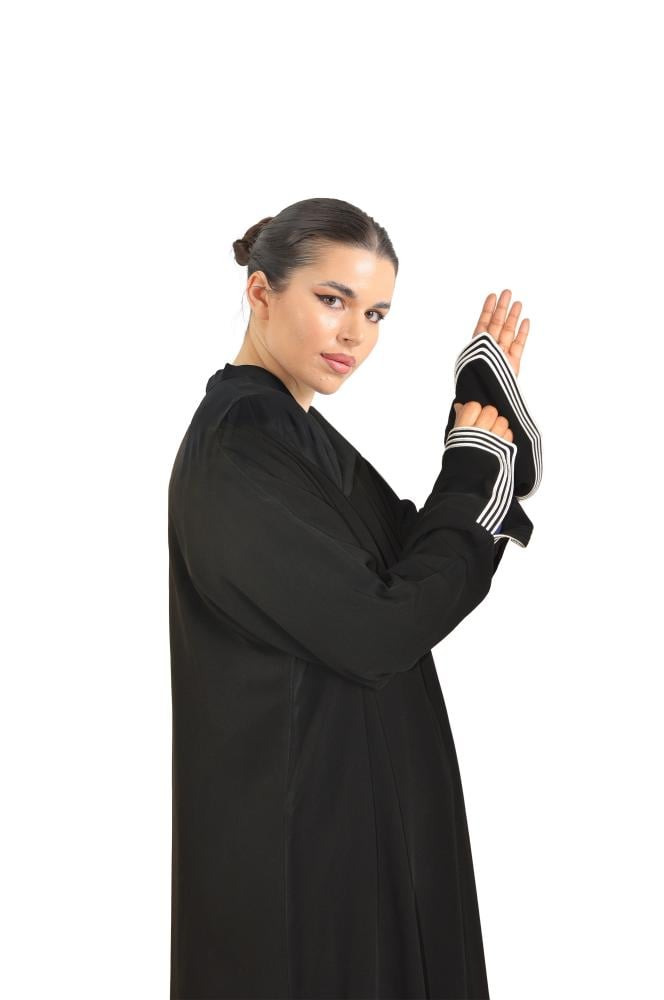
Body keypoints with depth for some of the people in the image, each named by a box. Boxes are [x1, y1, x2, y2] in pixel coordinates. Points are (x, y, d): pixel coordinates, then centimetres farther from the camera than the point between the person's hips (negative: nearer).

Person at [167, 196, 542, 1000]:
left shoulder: (300, 434, 7)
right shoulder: (236, 452, -22)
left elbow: (416, 563, 8)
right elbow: (381, 630, -24)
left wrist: (488, 408, 1)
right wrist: (475, 468, -12)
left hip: (362, 799, 9)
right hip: (298, 826, -9)